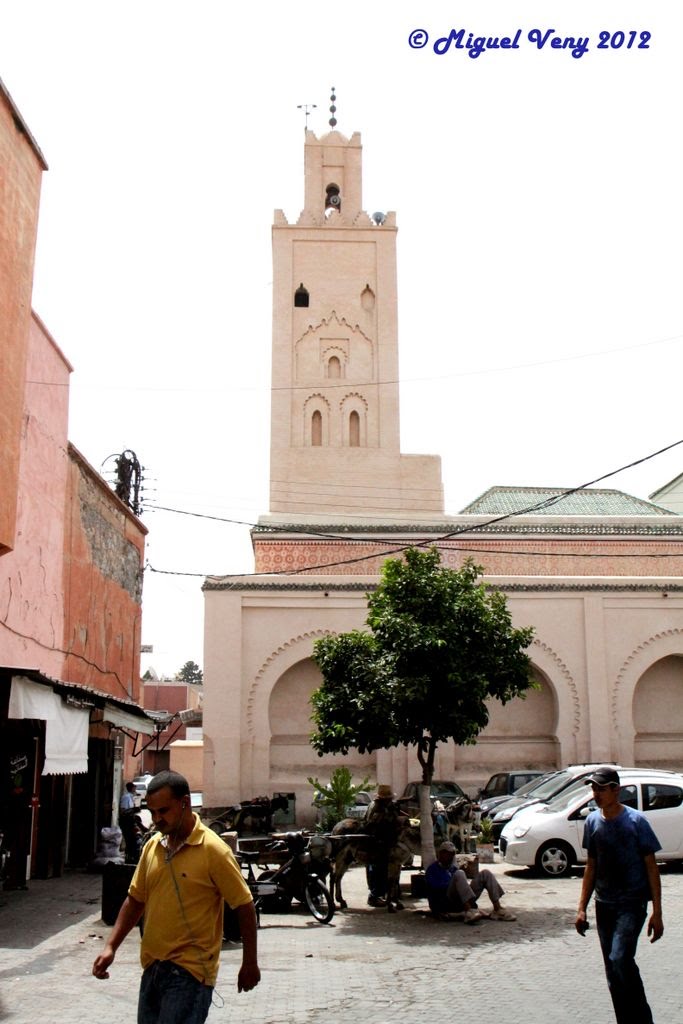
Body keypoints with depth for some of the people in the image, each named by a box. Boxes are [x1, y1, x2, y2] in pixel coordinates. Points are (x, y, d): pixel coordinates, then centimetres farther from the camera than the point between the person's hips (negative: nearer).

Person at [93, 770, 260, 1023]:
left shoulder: (213, 850, -13)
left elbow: (244, 906, -8)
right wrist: (111, 947, 5)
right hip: (152, 966, 7)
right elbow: (135, 899, 14)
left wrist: (249, 964, -4)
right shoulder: (152, 846, 6)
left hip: (190, 972, -7)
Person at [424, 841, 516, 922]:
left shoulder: (453, 869, 33)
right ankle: (469, 912, -52)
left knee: (486, 873, -7)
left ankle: (497, 909, -24)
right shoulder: (433, 868, 12)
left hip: (462, 902, 6)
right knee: (459, 874, -34)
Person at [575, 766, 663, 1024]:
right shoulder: (592, 821, 4)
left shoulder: (636, 821, -10)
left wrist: (657, 913, -10)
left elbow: (651, 867, -7)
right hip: (604, 904, 5)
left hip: (632, 903, -5)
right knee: (613, 972, 8)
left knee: (620, 959, -20)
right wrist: (582, 908, 9)